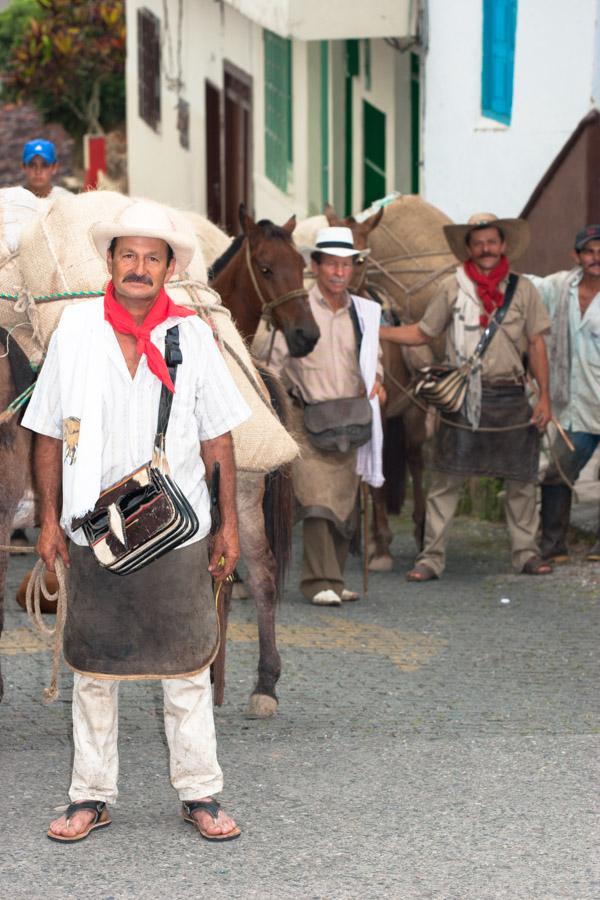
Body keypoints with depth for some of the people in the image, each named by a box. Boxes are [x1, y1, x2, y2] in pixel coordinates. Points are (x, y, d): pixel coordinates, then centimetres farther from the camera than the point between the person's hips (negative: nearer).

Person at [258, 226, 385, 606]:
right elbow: (278, 363, 2)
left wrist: (376, 380, 2)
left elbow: (373, 357, 23)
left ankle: (334, 578, 15)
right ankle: (321, 582, -12)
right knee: (317, 499, -13)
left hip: (351, 419, 5)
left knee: (345, 501, 6)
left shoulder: (365, 312, 11)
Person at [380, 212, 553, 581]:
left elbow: (537, 344, 7)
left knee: (522, 479, 7)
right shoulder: (453, 288, 5)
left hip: (510, 397, 1)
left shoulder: (523, 289, 6)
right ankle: (432, 557, 2)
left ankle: (527, 552, 18)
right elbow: (422, 333, 11)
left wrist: (545, 396, 1)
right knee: (447, 480, -2)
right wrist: (374, 331, 1)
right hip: (464, 395, -1)